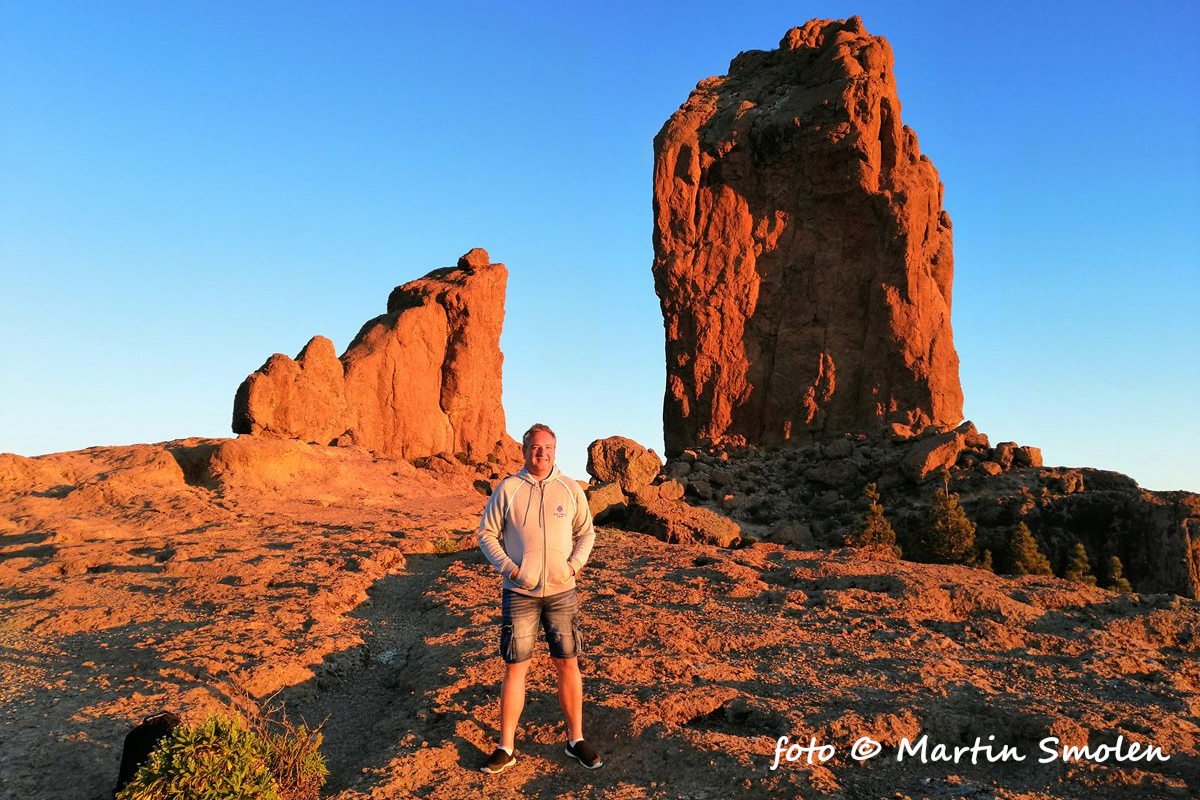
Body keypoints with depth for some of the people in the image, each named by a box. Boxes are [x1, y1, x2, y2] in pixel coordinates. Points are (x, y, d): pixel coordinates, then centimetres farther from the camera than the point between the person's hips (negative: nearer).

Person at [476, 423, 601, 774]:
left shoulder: (571, 489, 2)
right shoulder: (507, 489, -3)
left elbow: (586, 532, 10)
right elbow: (487, 533, 2)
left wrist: (574, 564, -6)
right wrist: (509, 568, -9)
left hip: (562, 591, 2)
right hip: (519, 593, -1)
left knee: (568, 664, 7)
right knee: (515, 667, 4)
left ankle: (576, 739, 23)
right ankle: (506, 748, 16)